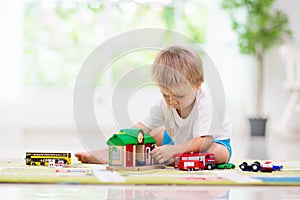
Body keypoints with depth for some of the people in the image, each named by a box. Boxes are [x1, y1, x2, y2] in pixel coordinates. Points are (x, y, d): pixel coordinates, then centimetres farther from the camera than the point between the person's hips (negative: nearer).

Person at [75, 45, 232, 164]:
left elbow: (205, 141, -38)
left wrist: (173, 150, -51)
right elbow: (137, 131, -21)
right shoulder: (164, 105, -17)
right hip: (178, 141, 6)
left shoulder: (205, 103, -32)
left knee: (220, 154, -37)